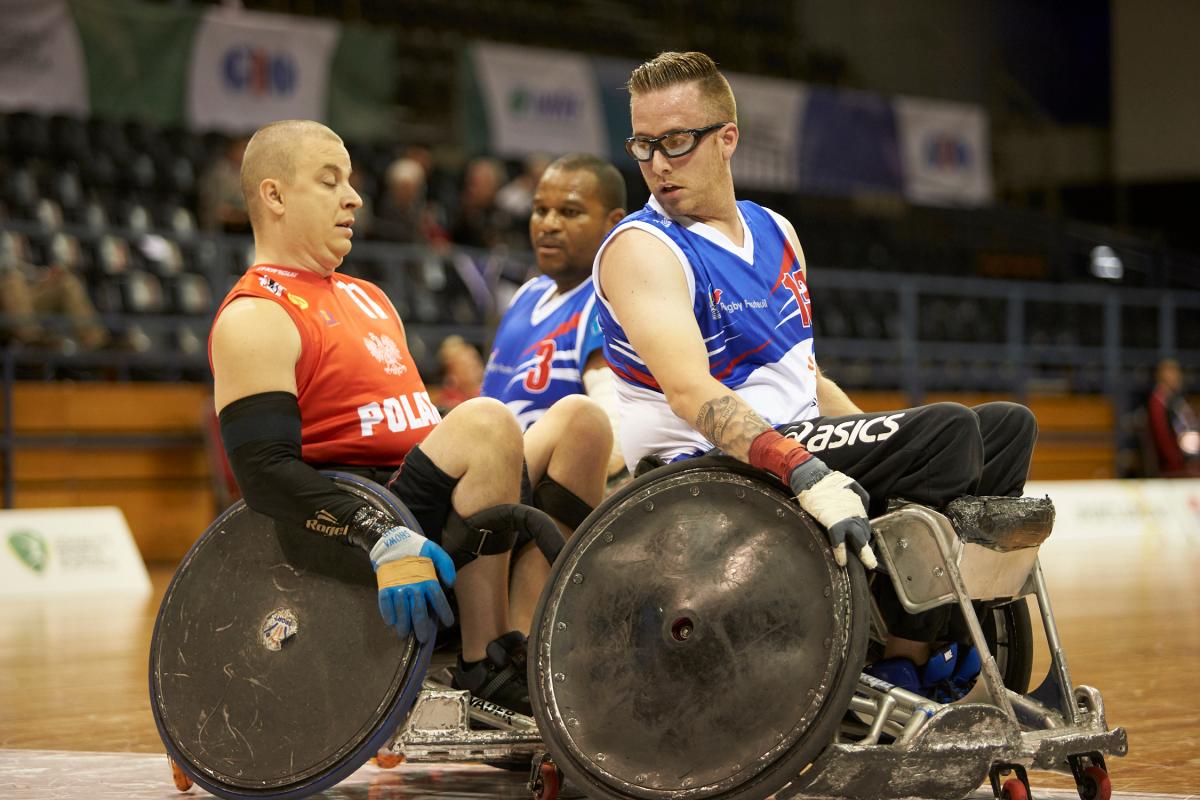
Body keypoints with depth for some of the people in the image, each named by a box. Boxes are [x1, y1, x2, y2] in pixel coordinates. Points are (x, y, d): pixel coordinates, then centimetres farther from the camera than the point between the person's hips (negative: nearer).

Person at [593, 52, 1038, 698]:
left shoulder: (775, 232, 16)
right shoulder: (641, 249, -10)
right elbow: (690, 389, -27)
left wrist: (878, 450, 9)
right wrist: (805, 472, -39)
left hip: (807, 442, 9)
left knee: (1007, 427, 2)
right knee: (944, 429, -23)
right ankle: (899, 664, -22)